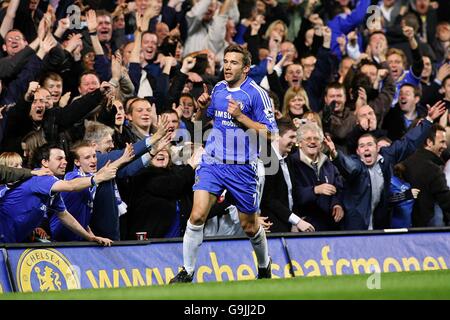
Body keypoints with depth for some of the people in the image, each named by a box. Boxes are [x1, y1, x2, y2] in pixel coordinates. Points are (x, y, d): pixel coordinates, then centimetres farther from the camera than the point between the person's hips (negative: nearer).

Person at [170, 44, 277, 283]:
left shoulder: (256, 93, -8)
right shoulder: (218, 89, 8)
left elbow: (269, 133, -10)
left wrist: (240, 116, -19)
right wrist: (204, 107, 3)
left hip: (242, 167, -3)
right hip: (212, 162, 3)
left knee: (249, 226, 10)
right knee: (197, 215, -14)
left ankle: (264, 268, 36)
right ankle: (187, 272, -7)